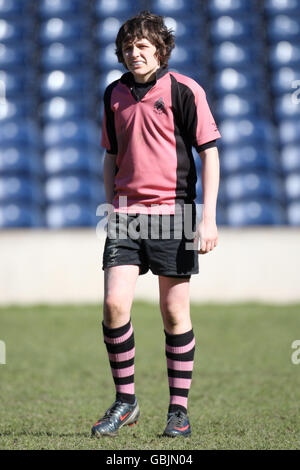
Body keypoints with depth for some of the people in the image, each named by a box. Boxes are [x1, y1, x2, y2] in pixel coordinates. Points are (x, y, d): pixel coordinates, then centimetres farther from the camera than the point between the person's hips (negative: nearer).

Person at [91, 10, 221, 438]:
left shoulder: (184, 90, -4)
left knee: (174, 313, 1)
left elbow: (210, 153, -5)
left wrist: (208, 218, -11)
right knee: (114, 303, -9)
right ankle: (125, 401, 5)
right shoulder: (114, 94, 11)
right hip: (126, 213, 4)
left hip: (172, 211, -4)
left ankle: (179, 409, 11)